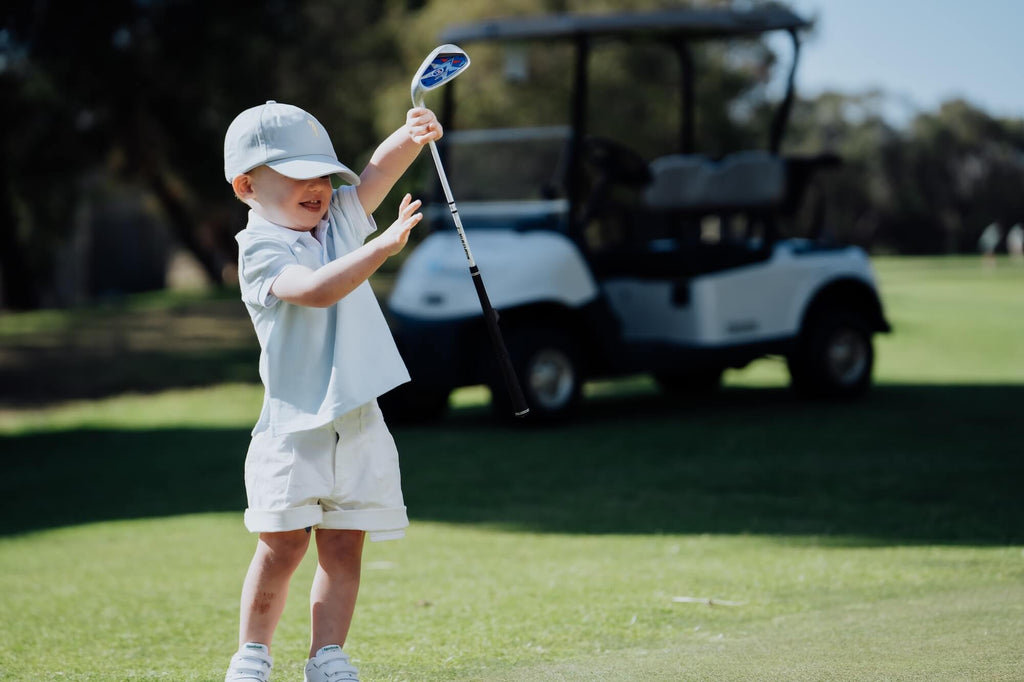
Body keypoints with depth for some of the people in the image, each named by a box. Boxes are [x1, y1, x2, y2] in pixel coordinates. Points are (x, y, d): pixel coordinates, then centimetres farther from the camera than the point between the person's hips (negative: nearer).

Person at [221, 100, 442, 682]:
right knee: (284, 542, -7)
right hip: (295, 422, -6)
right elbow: (317, 289, -27)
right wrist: (385, 246, -33)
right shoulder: (262, 250, -11)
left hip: (357, 420, 6)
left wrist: (410, 138, -17)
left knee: (344, 546, 4)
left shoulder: (337, 220, 11)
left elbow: (375, 175, 3)